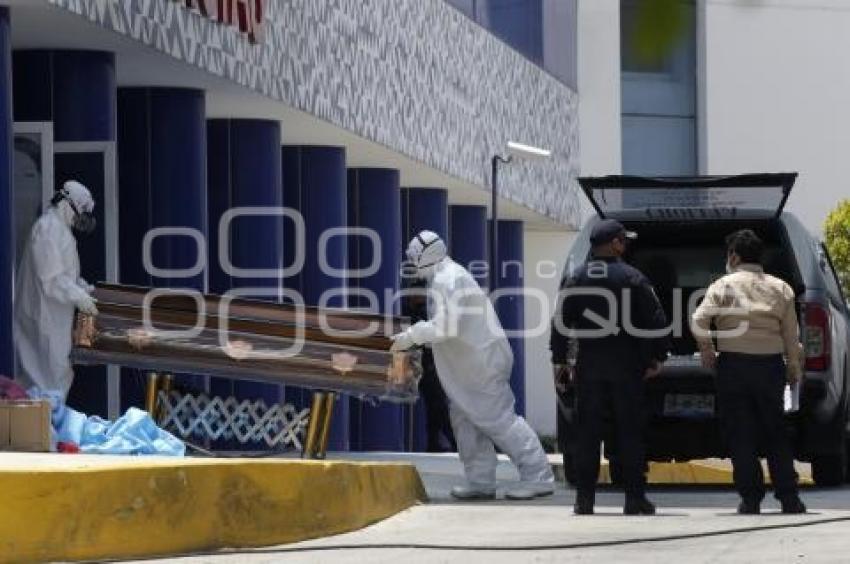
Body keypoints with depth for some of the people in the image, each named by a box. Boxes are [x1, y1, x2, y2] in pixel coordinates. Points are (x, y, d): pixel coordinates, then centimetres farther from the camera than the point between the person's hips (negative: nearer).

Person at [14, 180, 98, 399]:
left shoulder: (59, 228, 16)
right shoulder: (47, 230, -17)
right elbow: (51, 279, -22)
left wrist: (84, 288, 13)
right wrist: (78, 297, -21)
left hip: (55, 319, 11)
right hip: (44, 317, -11)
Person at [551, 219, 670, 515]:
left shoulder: (575, 280, 4)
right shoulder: (631, 278, -4)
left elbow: (561, 322, 4)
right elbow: (656, 320, -6)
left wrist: (560, 359, 11)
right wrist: (657, 357, 3)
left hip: (589, 364, 2)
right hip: (626, 364, -2)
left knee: (587, 432, 4)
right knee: (629, 431, 2)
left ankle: (584, 497, 2)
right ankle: (634, 497, 1)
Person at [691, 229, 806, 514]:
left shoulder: (723, 286, 0)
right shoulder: (780, 288, 9)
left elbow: (699, 320, -12)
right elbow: (792, 335, 6)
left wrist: (706, 349, 1)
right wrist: (795, 369, 13)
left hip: (733, 365, -3)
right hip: (771, 366, 3)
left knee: (741, 436, 2)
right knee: (776, 435, 10)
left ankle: (751, 498, -1)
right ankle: (788, 497, 5)